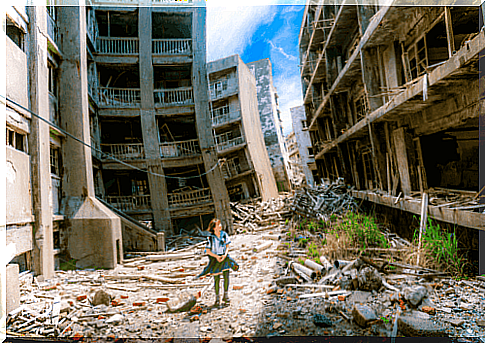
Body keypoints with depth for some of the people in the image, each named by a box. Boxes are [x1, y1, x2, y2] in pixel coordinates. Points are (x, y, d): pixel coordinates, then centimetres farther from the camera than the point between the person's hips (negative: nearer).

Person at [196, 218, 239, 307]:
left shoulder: (224, 234, -4)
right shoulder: (210, 238, -14)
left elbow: (227, 246, 4)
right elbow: (207, 251, -8)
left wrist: (225, 255, -12)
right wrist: (216, 256, -17)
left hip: (224, 257, 3)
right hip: (215, 259, -3)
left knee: (226, 276, -2)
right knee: (217, 279, 2)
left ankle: (226, 296, 13)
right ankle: (217, 298, 16)